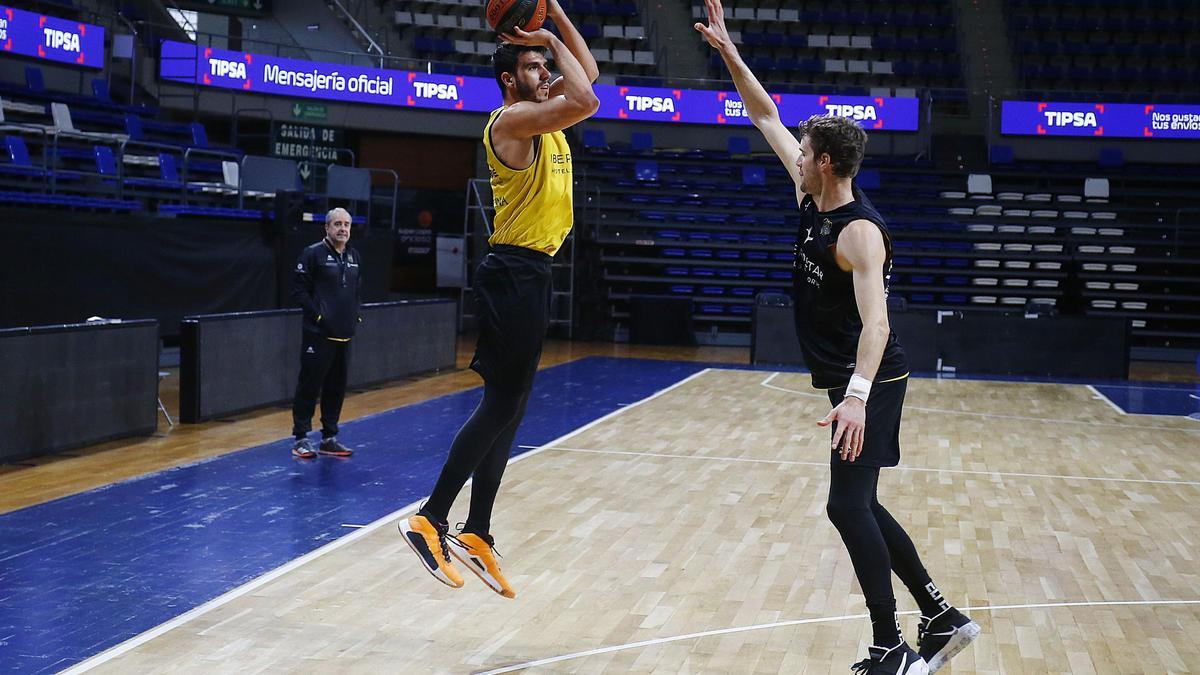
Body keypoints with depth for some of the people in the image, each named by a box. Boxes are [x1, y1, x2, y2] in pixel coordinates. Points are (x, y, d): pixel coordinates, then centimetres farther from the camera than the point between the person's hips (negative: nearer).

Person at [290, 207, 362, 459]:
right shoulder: (313, 253, -7)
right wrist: (316, 314, -15)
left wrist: (356, 315, 9)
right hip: (318, 334, -7)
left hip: (344, 335, 7)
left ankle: (329, 438, 20)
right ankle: (301, 439, 4)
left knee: (336, 387, 11)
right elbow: (299, 289, -10)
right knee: (309, 386, -3)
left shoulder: (353, 256, 13)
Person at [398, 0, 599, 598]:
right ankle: (430, 521, -7)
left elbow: (587, 75, 26)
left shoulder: (543, 118, 16)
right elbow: (586, 101, -25)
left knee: (507, 410, 9)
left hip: (533, 277, 10)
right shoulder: (512, 119, -12)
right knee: (500, 406, -11)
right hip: (512, 275, -10)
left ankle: (476, 535, 13)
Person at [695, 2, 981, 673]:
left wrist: (857, 395, -44)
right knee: (860, 505, 13)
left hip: (873, 381, -10)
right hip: (851, 380, 10)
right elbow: (768, 118, 13)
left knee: (850, 505, -13)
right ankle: (943, 619, 21)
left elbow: (875, 321, -32)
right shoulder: (813, 199, 5)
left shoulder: (859, 231, -21)